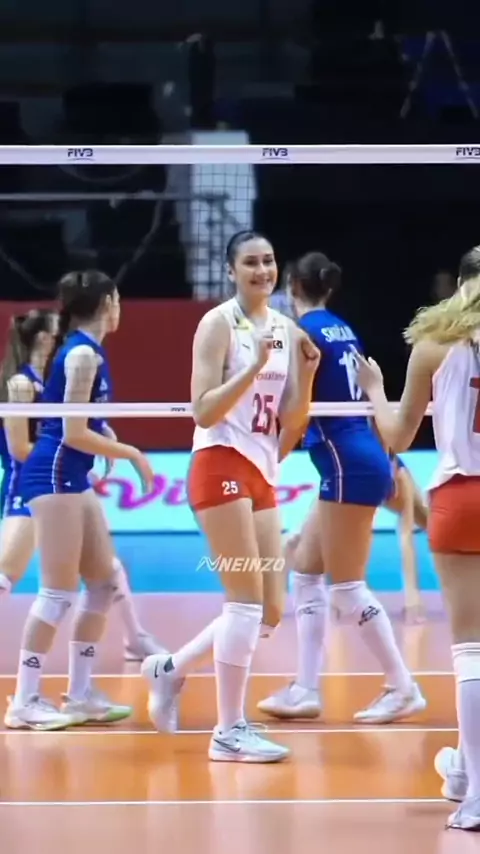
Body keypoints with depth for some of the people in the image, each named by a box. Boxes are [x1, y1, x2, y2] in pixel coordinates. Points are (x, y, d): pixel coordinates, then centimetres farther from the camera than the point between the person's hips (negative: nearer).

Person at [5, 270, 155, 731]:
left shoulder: (85, 351, 13)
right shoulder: (83, 353, -15)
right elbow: (73, 434, -18)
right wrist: (131, 453, -11)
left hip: (72, 478, 10)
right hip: (54, 475, -10)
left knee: (104, 582, 10)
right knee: (59, 591, -9)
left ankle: (80, 694, 15)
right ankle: (24, 702, -4)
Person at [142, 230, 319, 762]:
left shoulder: (285, 329, 12)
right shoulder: (219, 323, -7)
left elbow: (291, 421, 11)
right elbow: (203, 411, -15)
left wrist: (305, 371, -5)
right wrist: (254, 366, -23)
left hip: (262, 475, 8)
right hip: (223, 468, -8)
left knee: (272, 609, 7)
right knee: (248, 601, -10)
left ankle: (170, 669, 23)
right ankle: (230, 732, -2)